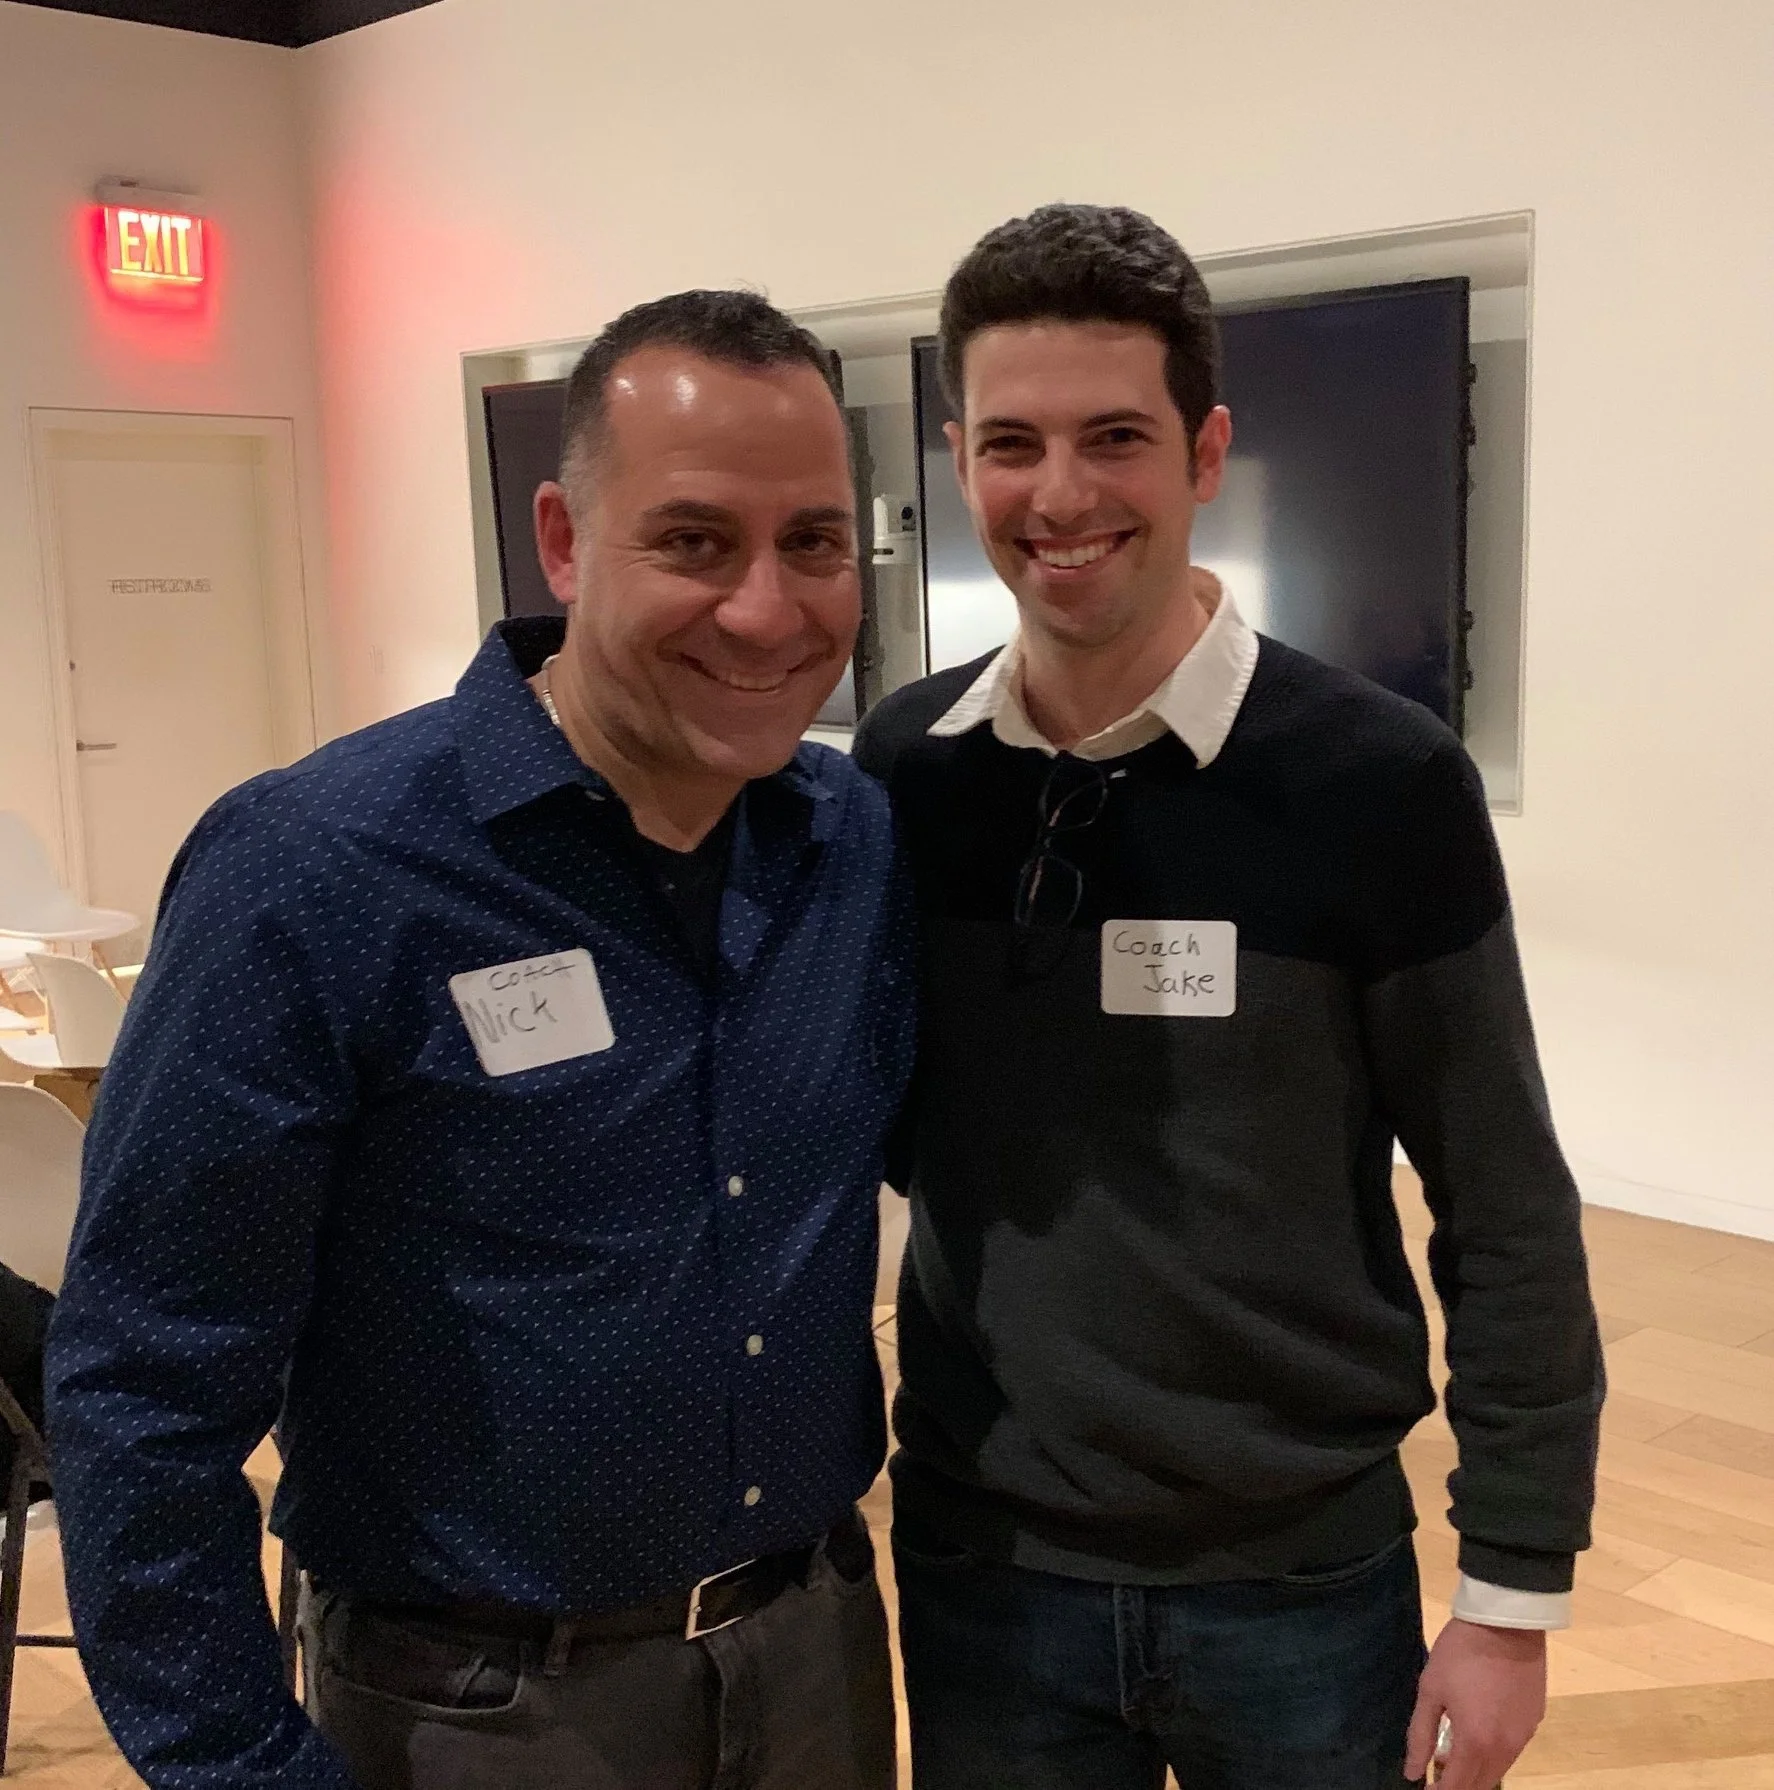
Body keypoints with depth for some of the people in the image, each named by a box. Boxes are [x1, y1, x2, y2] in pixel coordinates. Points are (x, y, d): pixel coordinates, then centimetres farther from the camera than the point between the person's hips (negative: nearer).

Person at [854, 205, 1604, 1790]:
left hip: (1302, 1580, -2)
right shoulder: (900, 770, -5)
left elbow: (1508, 1220, -8)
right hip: (984, 1570, 2)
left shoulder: (1378, 779, -14)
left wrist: (1514, 1585, -6)